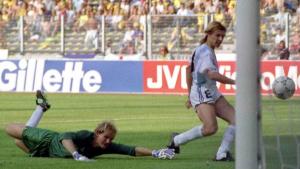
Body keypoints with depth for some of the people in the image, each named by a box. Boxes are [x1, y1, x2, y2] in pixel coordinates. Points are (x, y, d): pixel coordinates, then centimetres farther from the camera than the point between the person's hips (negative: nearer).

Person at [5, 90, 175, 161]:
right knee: (11, 129, 14)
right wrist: (77, 155, -76)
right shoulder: (85, 136, -42)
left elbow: (132, 150, -35)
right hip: (49, 140, -5)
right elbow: (66, 137, -59)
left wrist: (154, 152, -48)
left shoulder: (107, 146, -29)